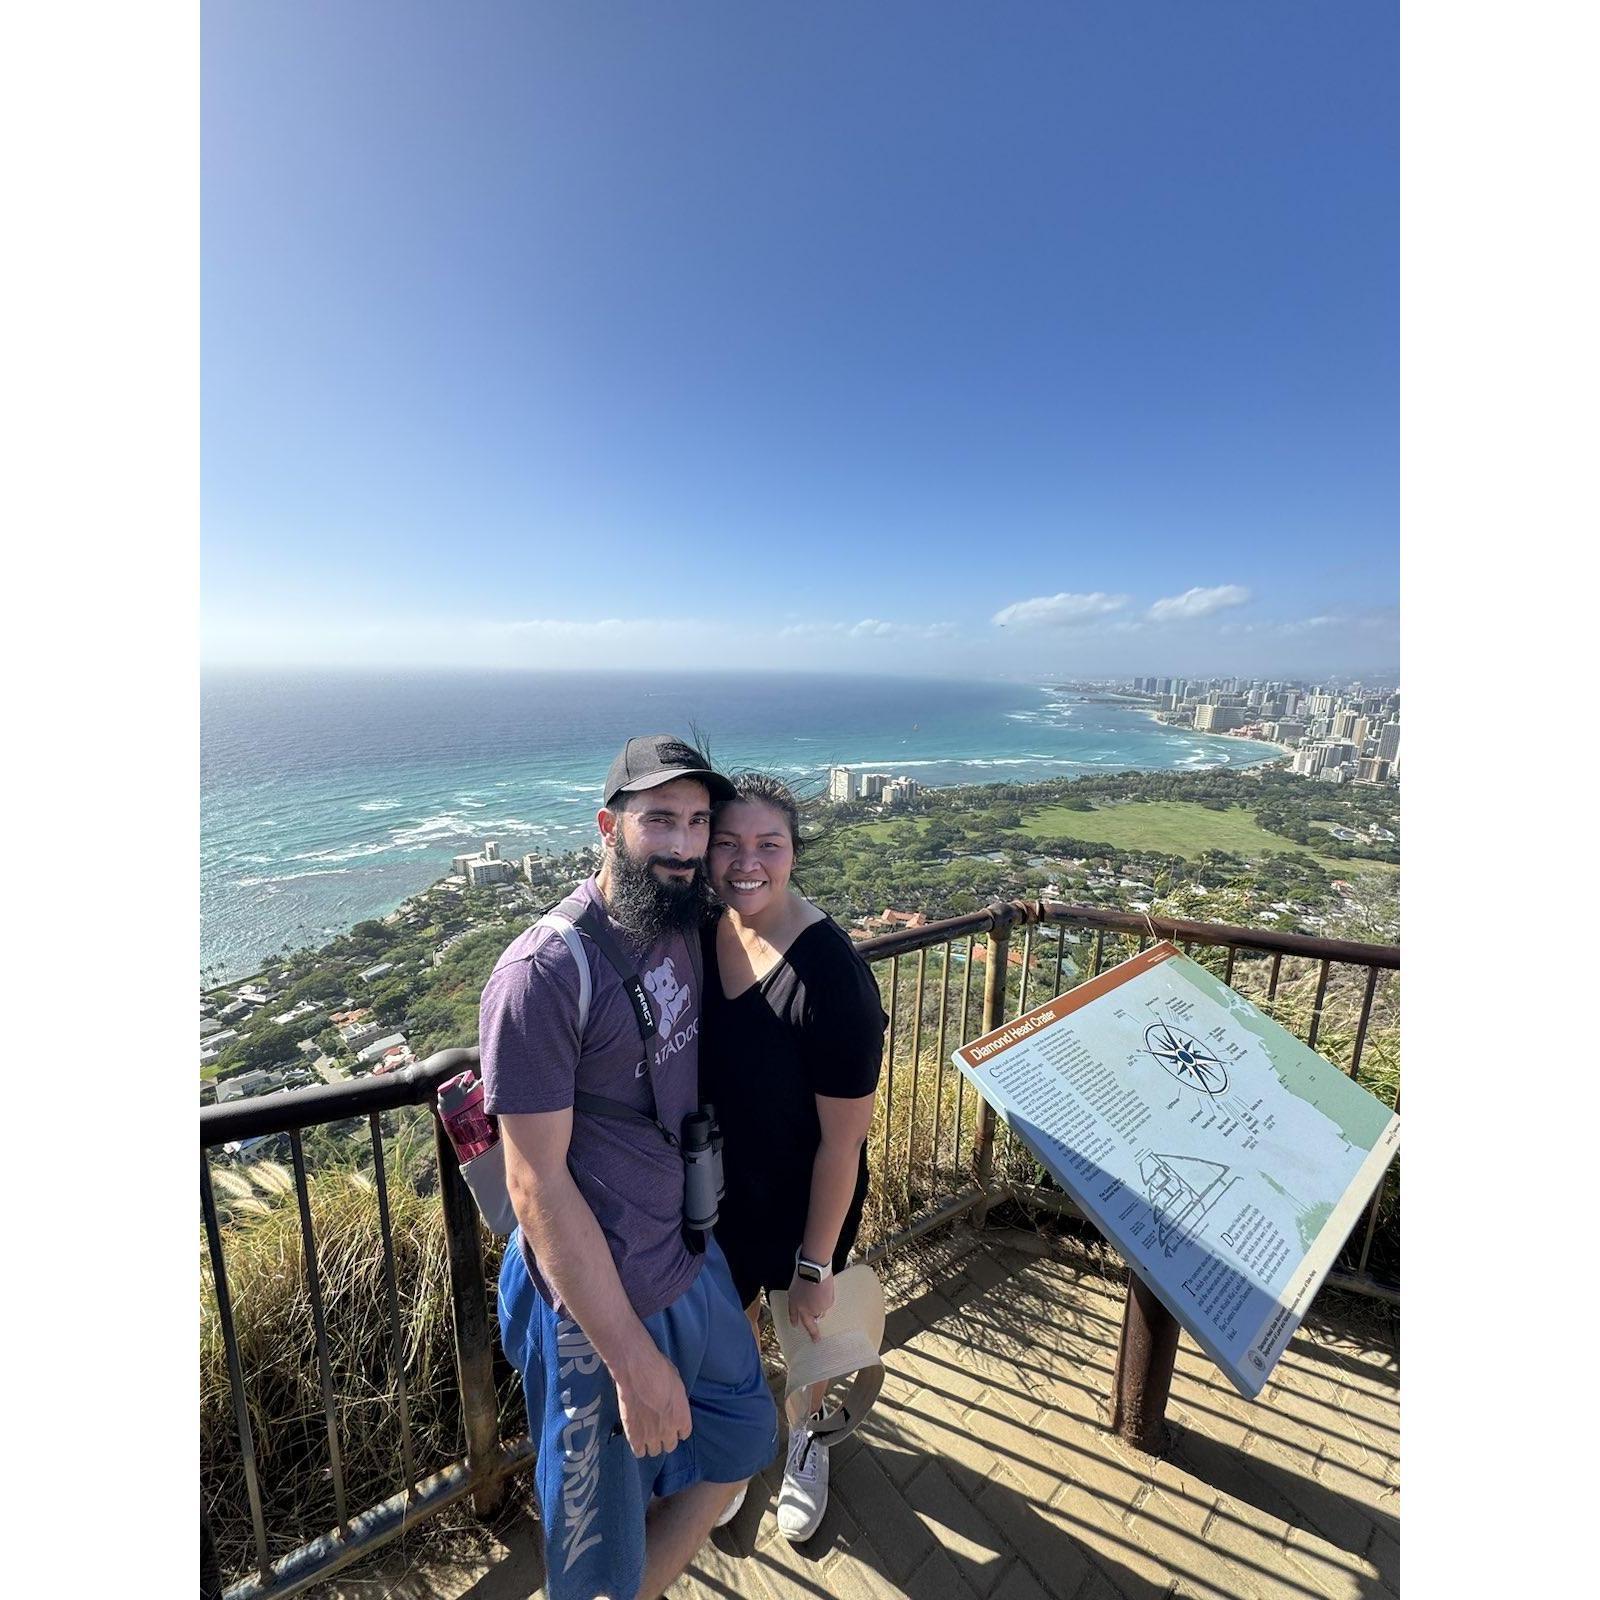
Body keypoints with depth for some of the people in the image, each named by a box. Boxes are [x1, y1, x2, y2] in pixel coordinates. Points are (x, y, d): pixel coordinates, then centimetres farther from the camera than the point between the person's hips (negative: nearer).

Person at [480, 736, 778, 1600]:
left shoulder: (685, 928, -4)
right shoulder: (543, 972, -26)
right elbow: (536, 1183, -22)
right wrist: (634, 1359, -17)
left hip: (694, 1258, 7)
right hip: (595, 1298, -7)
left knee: (740, 1440, 27)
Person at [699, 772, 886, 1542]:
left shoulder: (830, 974, -33)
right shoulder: (698, 931, -16)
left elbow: (842, 1140, -22)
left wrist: (816, 1265, -12)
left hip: (801, 1197, -4)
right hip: (717, 1186, 4)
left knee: (805, 1322, 26)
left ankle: (806, 1437, 61)